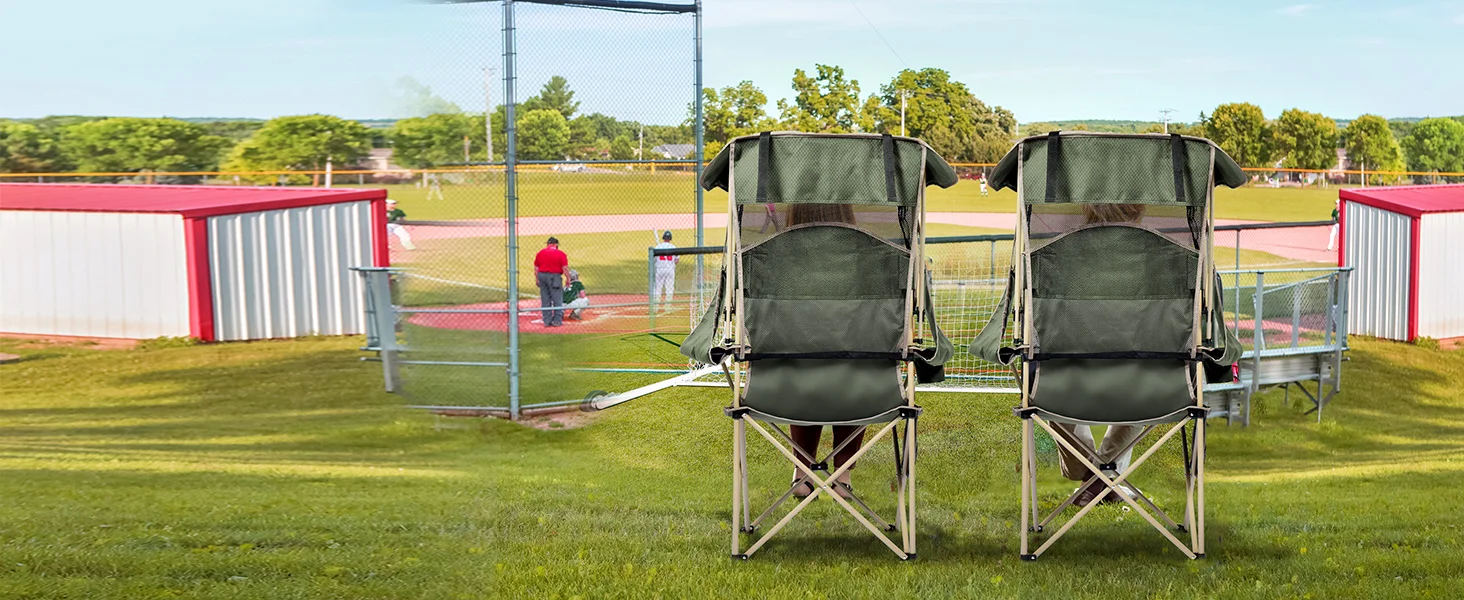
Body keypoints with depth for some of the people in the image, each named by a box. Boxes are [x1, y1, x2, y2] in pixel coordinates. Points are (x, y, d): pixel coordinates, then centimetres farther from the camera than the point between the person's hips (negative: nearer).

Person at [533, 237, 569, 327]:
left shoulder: (540, 253, 6)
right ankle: (557, 320, 2)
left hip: (542, 276, 4)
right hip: (554, 277, -4)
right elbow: (565, 268, -9)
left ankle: (547, 321, 12)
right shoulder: (560, 253, -6)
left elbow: (536, 268, 7)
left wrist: (537, 279, 15)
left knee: (545, 300, 10)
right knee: (557, 299, 3)